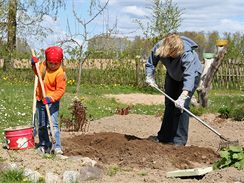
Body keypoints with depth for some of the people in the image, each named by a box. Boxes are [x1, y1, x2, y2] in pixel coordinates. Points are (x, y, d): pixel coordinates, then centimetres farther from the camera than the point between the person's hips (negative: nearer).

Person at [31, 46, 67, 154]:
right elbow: (38, 73, 23)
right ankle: (44, 145, 23)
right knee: (41, 125, 12)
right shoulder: (43, 65, 0)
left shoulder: (60, 73, -20)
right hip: (40, 100, 6)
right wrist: (34, 65, 4)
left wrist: (51, 98, -37)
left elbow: (61, 89, -23)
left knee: (53, 124, -13)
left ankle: (57, 146, -10)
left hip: (52, 101, -6)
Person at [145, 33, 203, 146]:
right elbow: (150, 63, -10)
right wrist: (150, 77, -25)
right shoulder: (159, 47, -29)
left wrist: (182, 97, -59)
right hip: (172, 75, 5)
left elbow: (189, 76, -50)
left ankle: (179, 140, -11)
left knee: (181, 106, -17)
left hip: (192, 73, -5)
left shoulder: (187, 54, -42)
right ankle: (164, 137, 21)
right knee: (169, 104, 9)